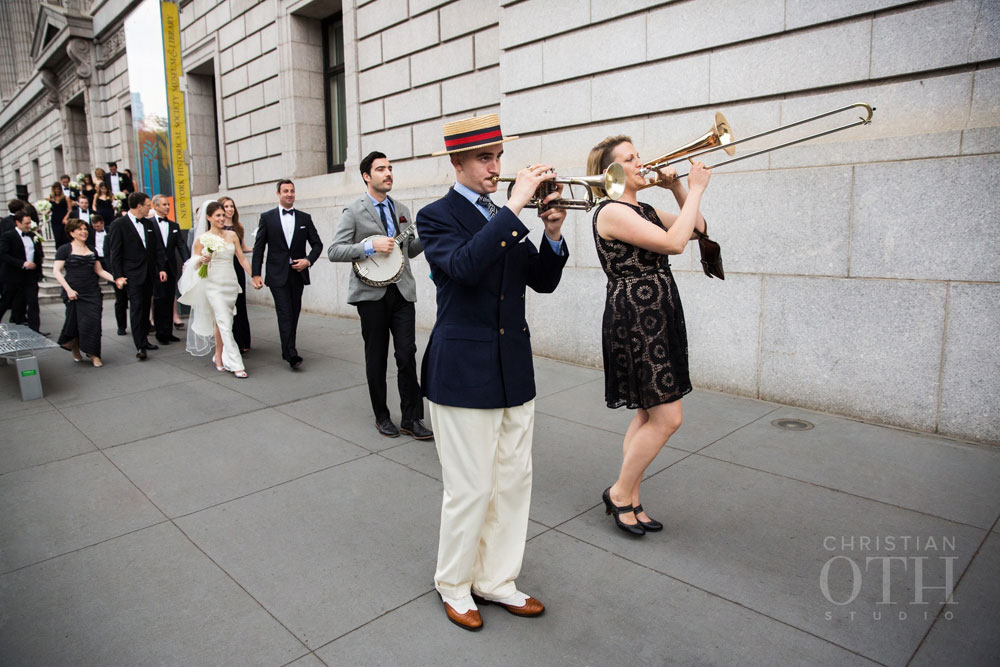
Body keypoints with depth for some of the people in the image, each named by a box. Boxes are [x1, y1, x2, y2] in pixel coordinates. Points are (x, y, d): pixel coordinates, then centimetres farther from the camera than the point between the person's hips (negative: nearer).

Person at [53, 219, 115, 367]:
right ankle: (75, 348, 24)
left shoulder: (91, 250, 15)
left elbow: (99, 270, 17)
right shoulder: (65, 249, 1)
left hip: (93, 292, 4)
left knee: (93, 322, -4)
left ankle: (94, 355, 2)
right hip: (74, 293, -3)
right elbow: (56, 271, -4)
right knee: (76, 322, -3)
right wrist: (68, 289, -14)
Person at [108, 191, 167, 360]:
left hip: (149, 273, 6)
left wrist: (162, 268, 6)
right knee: (136, 307, -9)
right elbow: (115, 252, -6)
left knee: (146, 307, 10)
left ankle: (144, 340, 19)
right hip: (132, 275, -6)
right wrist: (118, 276, -10)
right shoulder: (119, 224, -5)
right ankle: (140, 346, -10)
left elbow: (157, 247, 14)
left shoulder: (148, 223, 12)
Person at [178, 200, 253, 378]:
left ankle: (219, 357, 30)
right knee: (225, 324, -9)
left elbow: (242, 258, 9)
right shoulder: (202, 239, -2)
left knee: (221, 322, 14)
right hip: (213, 284, -4)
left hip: (230, 283, 4)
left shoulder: (232, 235, 7)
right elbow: (194, 264, 4)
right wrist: (203, 260, -18)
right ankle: (236, 364, -11)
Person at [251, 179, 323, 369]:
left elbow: (317, 244, 10)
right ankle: (291, 354, -11)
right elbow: (258, 247, 2)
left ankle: (288, 349, 21)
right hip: (277, 274, -3)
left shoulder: (305, 218, 8)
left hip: (298, 273, 3)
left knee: (294, 313, 8)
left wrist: (309, 260, -8)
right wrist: (256, 273, -4)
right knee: (285, 313, -9)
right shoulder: (267, 217, 3)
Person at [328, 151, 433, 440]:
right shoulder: (353, 211, -1)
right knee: (376, 358, 6)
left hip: (402, 290, 3)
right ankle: (382, 416, 21)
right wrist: (371, 246, -19)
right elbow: (334, 251, -8)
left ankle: (411, 418, 6)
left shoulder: (401, 210, 14)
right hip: (371, 292, -3)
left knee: (407, 354, -3)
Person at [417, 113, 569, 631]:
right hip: (463, 373, -6)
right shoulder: (437, 216, -5)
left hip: (514, 371, 7)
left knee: (514, 482, 13)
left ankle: (496, 581, 32)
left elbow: (543, 281, 9)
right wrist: (514, 206, -25)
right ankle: (454, 584, 28)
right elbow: (464, 266, -26)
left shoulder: (504, 219, 13)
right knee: (471, 489, 3)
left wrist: (552, 234, -8)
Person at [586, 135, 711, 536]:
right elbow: (674, 243, -21)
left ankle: (630, 501, 24)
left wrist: (676, 189, 9)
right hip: (634, 319, -10)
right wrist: (696, 189, -11)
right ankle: (620, 493, 13)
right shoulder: (611, 212, -13)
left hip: (658, 316, 10)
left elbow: (696, 228, 20)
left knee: (649, 414, 12)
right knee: (667, 418, -6)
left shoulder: (643, 210, 16)